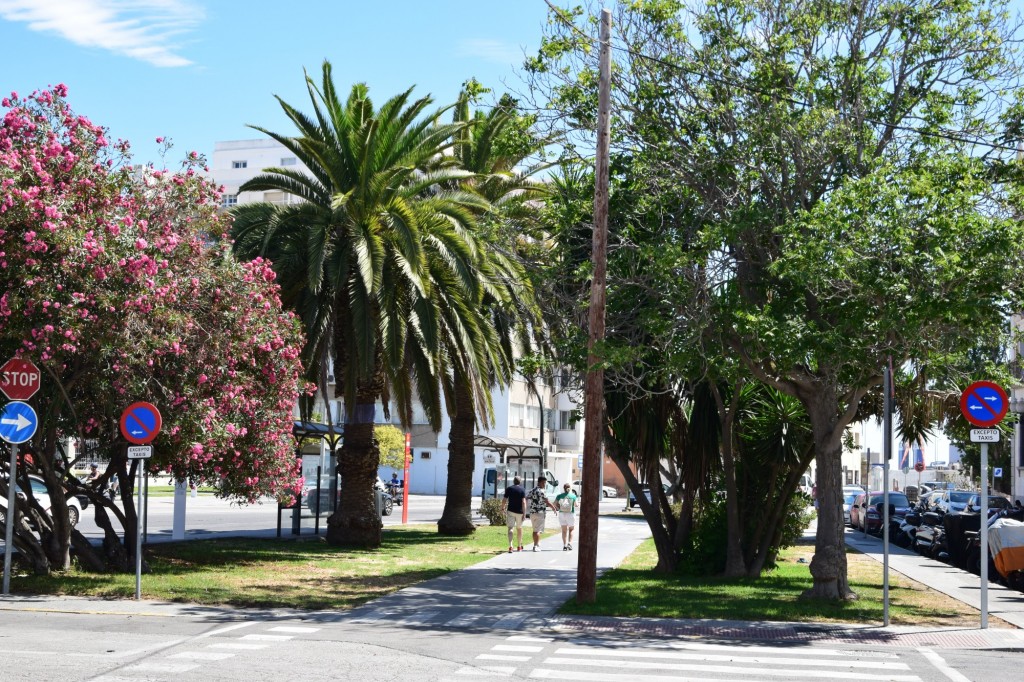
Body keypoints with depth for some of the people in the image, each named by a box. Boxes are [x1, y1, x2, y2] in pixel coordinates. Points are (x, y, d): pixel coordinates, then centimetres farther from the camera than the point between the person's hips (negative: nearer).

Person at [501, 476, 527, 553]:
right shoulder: (522, 489, -2)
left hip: (510, 510, 0)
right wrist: (524, 513, -12)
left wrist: (502, 509, 17)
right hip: (519, 512, 0)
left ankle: (510, 546, -25)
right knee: (519, 528, 16)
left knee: (510, 528, -6)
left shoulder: (509, 489, 2)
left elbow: (504, 500, 1)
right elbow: (524, 502, -11)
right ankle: (519, 546, 27)